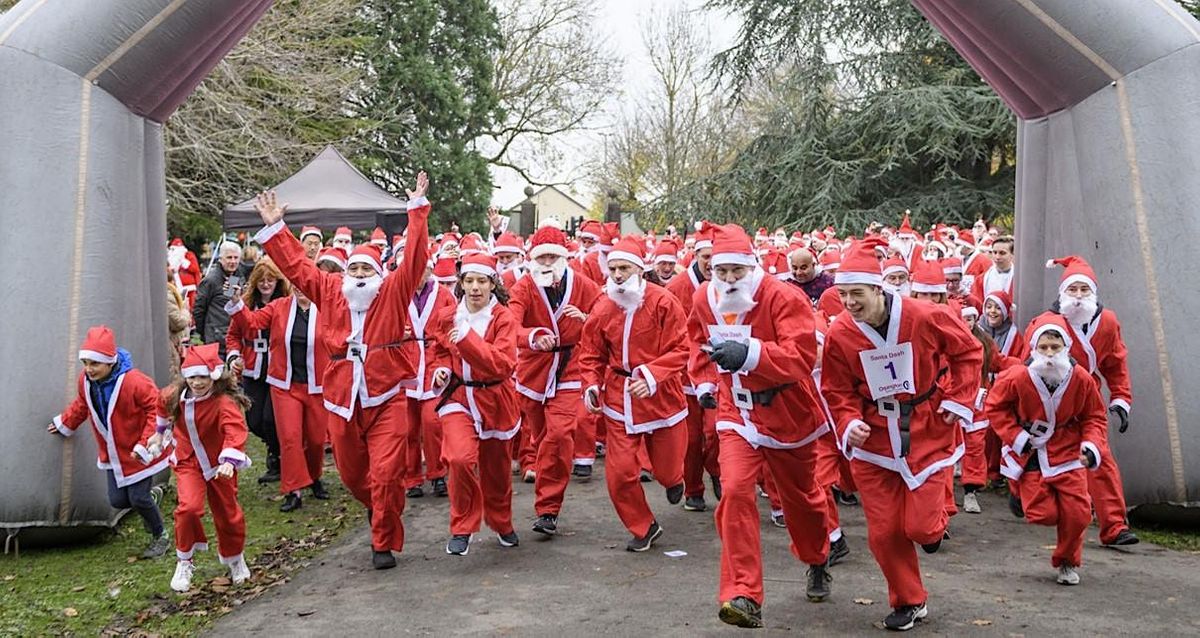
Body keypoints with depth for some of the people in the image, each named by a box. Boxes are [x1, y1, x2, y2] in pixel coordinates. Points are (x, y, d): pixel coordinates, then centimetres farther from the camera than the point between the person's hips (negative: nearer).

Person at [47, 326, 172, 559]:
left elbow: (158, 408, -23)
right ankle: (151, 495, 37)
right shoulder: (86, 381, -5)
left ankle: (160, 537, 20)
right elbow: (81, 405, 17)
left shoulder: (133, 381, -28)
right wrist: (64, 424, 26)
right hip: (112, 454, 6)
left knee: (138, 499, -5)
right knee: (117, 500, 4)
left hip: (138, 452, -6)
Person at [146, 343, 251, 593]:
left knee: (227, 513, 12)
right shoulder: (176, 396, -9)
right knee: (188, 507, -21)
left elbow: (235, 431, -41)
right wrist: (157, 433, 29)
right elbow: (162, 408, 16)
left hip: (219, 466, -2)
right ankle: (184, 562, -1)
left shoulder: (225, 402, -26)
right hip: (188, 463, 2)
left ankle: (234, 558, 40)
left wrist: (229, 461, -56)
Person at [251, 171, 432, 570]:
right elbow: (296, 265, 12)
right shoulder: (330, 292, 7)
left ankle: (385, 543, 9)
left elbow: (415, 257, -7)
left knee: (386, 474, -7)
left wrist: (417, 208, -10)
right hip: (342, 402, 3)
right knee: (351, 474, 16)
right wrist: (274, 229, 9)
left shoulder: (393, 293, 0)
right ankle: (377, 508, 47)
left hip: (385, 399, -3)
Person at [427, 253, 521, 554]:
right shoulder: (446, 316, -2)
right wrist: (441, 369, -4)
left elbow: (503, 365, -23)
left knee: (496, 467, 13)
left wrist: (467, 338, -31)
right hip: (458, 396, 1)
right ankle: (462, 528, -2)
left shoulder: (503, 318, -11)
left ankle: (502, 524, 41)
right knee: (460, 458, -22)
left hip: (494, 400, -1)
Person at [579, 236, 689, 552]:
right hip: (619, 398, 3)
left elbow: (679, 350, -15)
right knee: (619, 472, -2)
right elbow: (592, 354, 7)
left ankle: (674, 480, 52)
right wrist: (591, 385, -9)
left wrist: (651, 376, -27)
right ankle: (644, 527, 22)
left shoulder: (663, 302, -14)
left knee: (665, 468, 12)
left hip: (661, 395, -2)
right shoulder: (603, 307, -3)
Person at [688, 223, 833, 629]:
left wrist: (749, 353, -46)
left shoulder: (784, 298, -22)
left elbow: (802, 355, -34)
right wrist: (704, 381, 10)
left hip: (787, 411, -3)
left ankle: (817, 561, 49)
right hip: (736, 412, 3)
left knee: (799, 495, 16)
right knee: (735, 492, -18)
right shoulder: (704, 299, -4)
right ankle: (743, 595, -13)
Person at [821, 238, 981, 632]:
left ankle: (935, 524, 37)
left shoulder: (926, 317, -17)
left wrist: (958, 400, -7)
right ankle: (909, 603, 28)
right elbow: (838, 392, -1)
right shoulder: (839, 335, -12)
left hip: (929, 432, -2)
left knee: (920, 528, -3)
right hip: (874, 438, 2)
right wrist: (849, 424, -20)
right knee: (883, 532, 5)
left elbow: (968, 352, -1)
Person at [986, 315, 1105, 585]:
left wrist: (1092, 445, -15)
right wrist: (1016, 437, -11)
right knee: (1042, 515, -8)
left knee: (1076, 514, -2)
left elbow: (1094, 417, 2)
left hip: (1069, 454, 2)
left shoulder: (1082, 379, -12)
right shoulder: (1018, 378, -18)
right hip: (1031, 456, -1)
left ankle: (1067, 562, 25)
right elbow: (995, 407, -3)